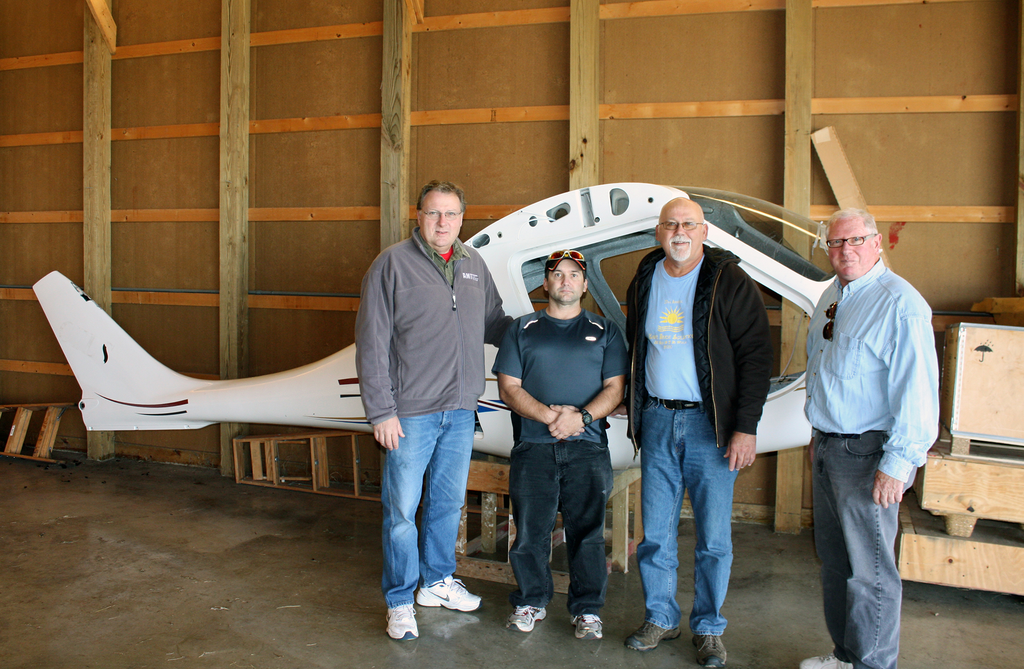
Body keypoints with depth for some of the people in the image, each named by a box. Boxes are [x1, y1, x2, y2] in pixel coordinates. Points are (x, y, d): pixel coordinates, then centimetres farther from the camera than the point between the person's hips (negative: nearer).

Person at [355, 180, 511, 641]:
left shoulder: (474, 265, 10)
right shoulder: (392, 264, -6)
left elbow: (493, 323, 21)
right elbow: (372, 343, -9)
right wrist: (381, 411, -12)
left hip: (460, 411, 5)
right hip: (410, 412, -5)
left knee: (449, 503, 17)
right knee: (402, 508, 2)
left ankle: (438, 581, 35)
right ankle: (400, 601, 18)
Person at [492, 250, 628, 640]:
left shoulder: (604, 331, 14)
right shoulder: (522, 330, 14)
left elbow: (615, 387, 5)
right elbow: (508, 387, 6)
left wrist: (581, 417, -12)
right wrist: (548, 414, -10)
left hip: (587, 446, 0)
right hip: (533, 445, 1)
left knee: (587, 529, -3)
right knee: (530, 530, 0)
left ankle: (587, 609, 10)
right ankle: (531, 601, 18)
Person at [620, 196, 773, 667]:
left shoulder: (729, 282, -5)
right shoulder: (645, 282, 9)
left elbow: (756, 355, -8)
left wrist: (746, 428, -13)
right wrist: (635, 414, 15)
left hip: (710, 423, -4)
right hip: (657, 420, 4)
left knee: (713, 535, 4)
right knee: (656, 531, 9)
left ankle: (708, 628, 20)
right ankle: (660, 617, 25)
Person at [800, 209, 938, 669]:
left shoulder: (899, 304, -16)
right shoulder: (830, 299, 12)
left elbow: (916, 390, -21)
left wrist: (897, 464, -23)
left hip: (867, 455, -9)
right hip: (828, 448, 9)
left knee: (868, 570, 1)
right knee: (834, 559, 18)